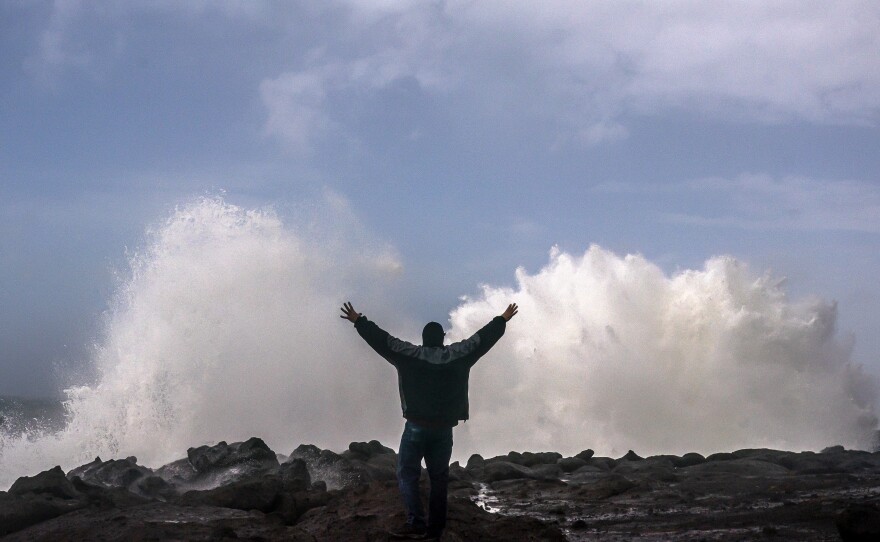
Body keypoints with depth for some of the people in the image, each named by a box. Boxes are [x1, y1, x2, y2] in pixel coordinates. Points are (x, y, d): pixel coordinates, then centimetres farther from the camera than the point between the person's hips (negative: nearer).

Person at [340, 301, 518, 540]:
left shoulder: (410, 355, -3)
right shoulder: (457, 355, 1)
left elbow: (383, 340, -2)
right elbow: (482, 338, 10)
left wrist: (359, 321, 6)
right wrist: (503, 320, 22)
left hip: (417, 426, -2)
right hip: (444, 428, 2)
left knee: (407, 474, 2)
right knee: (439, 478, 10)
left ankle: (416, 522, -14)